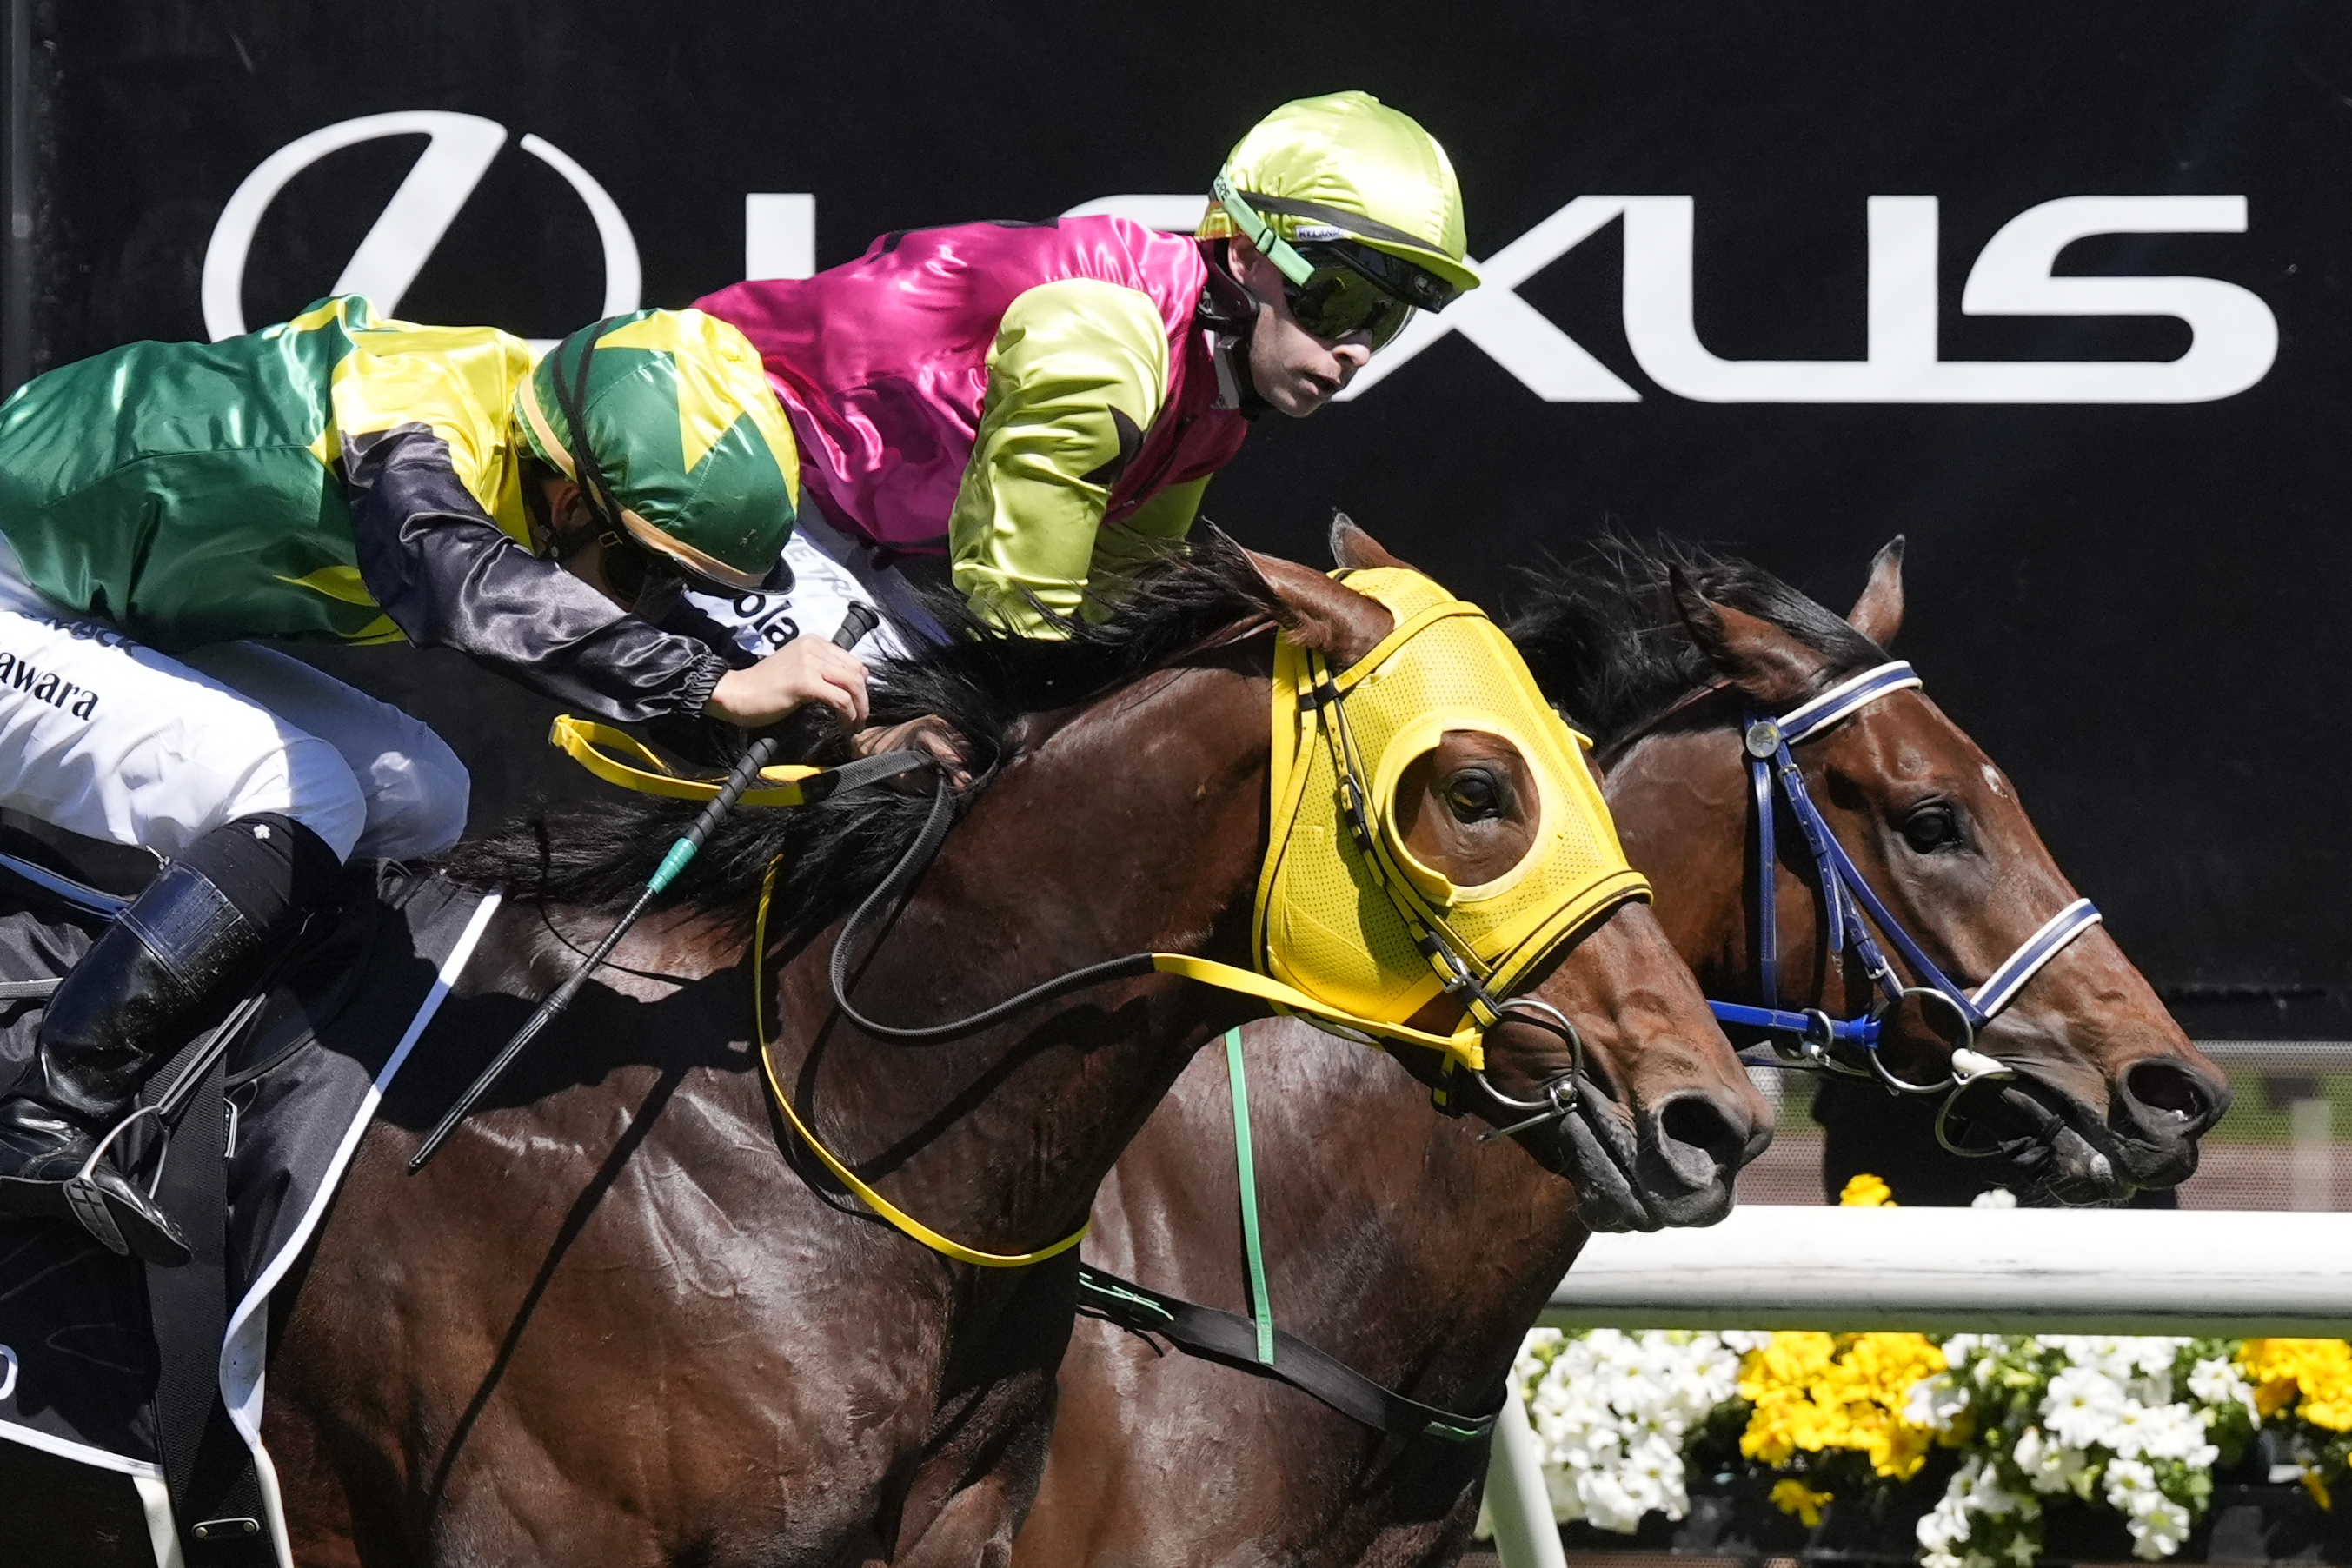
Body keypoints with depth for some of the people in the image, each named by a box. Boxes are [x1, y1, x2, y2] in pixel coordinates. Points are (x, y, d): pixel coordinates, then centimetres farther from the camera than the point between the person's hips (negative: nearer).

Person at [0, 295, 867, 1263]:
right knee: (300, 802, -22)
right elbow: (478, 593, -53)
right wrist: (719, 688, -55)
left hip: (124, 619, 10)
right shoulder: (410, 443, -32)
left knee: (414, 798, 1)